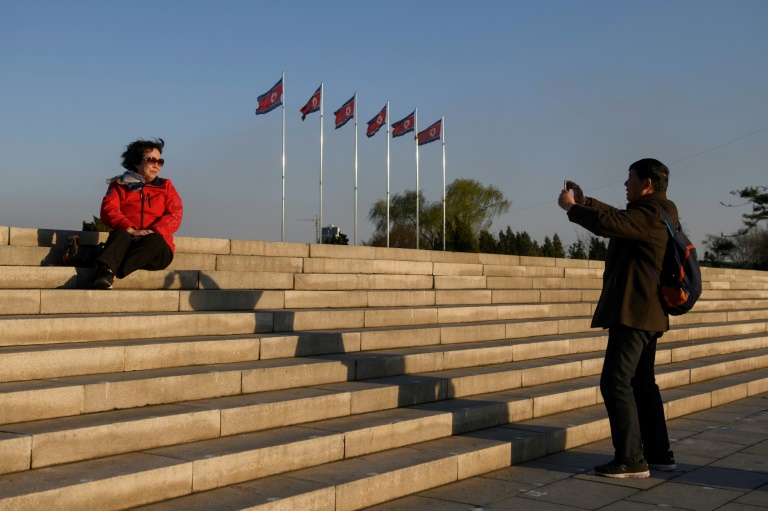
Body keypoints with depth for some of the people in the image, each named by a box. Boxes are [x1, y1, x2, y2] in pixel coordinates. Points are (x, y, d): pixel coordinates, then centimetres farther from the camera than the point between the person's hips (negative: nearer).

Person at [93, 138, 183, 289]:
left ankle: (108, 272, -51)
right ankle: (105, 270, -61)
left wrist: (154, 231, -16)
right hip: (126, 242, 0)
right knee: (120, 234, -35)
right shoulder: (119, 185, 17)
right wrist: (131, 230, -19)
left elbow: (175, 215, 4)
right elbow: (108, 211, -1)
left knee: (154, 240, -35)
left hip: (156, 248, 1)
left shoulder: (166, 186, 20)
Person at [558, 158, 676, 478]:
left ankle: (631, 460, -7)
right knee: (642, 382, 14)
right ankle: (659, 454, 19)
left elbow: (608, 224, -27)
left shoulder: (653, 212, -15)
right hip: (644, 312, 11)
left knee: (615, 383, -9)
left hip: (634, 311, -11)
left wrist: (571, 207, -12)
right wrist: (583, 202, 20)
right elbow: (618, 218, 30)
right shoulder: (651, 212, 17)